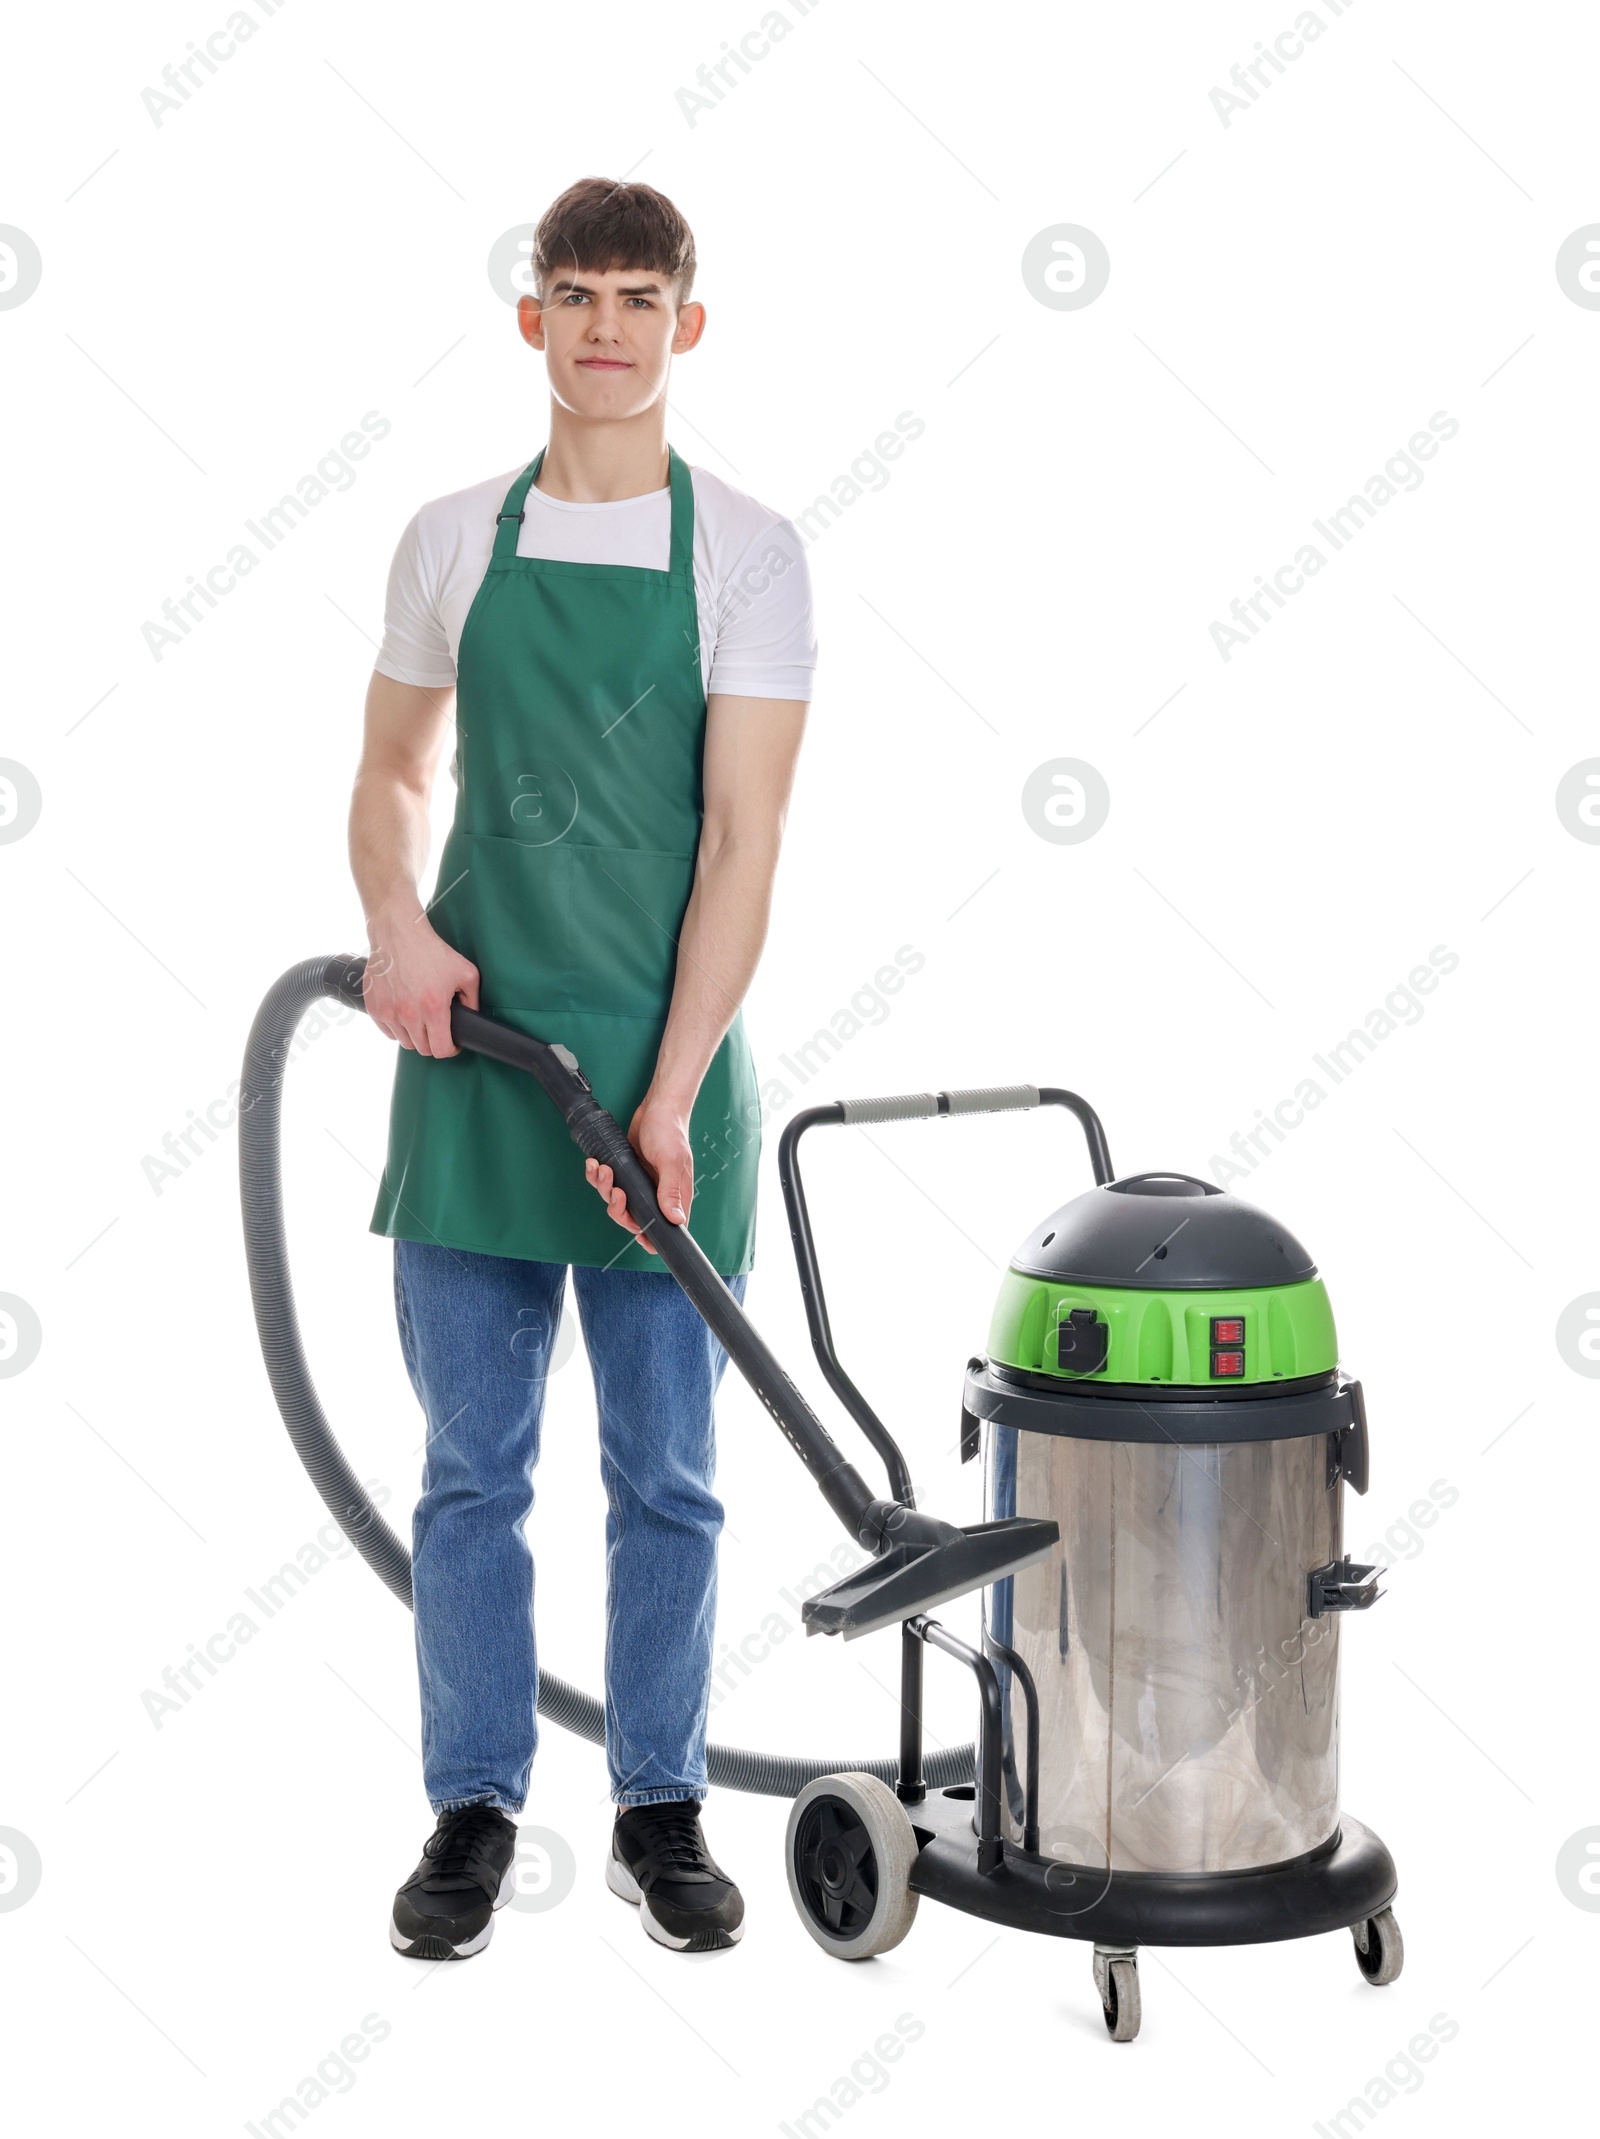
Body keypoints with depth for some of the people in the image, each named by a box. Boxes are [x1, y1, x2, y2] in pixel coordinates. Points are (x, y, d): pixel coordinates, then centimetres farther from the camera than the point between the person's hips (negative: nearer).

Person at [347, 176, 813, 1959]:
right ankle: (474, 1811, 21)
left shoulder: (745, 553, -2)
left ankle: (659, 1811, 23)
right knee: (471, 1468, 8)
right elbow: (390, 777, 16)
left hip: (664, 1065, -2)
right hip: (473, 1049, 2)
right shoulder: (452, 540, 7)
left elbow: (742, 845, -8)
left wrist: (669, 1095, -15)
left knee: (662, 1474, 8)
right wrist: (395, 920, -7)